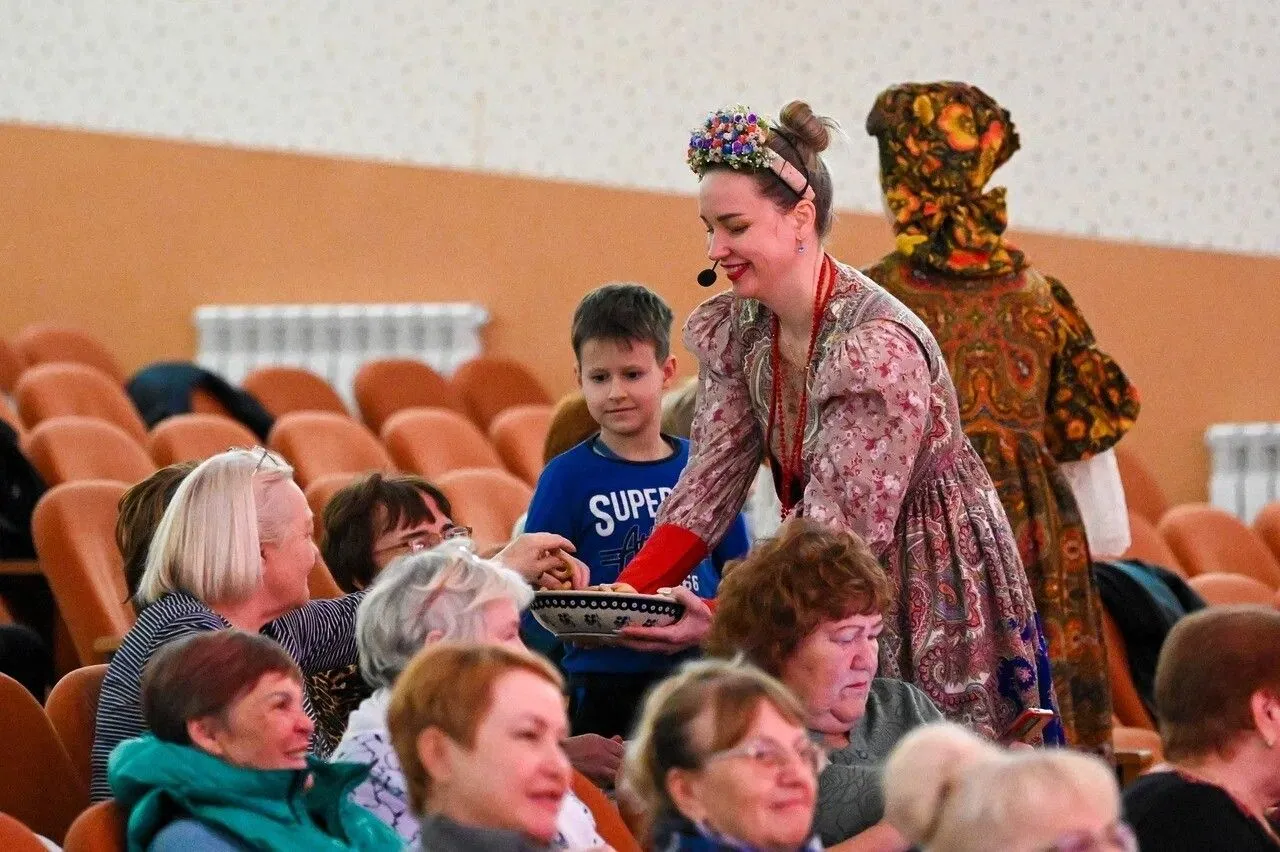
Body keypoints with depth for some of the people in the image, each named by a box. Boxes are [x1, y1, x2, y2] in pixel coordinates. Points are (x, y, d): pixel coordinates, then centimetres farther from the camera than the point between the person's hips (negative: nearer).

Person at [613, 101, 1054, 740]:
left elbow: (848, 528, -26)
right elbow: (710, 485, -2)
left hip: (930, 589, -7)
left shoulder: (878, 350, -25)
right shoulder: (733, 332, -1)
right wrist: (626, 593, -16)